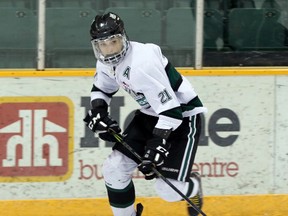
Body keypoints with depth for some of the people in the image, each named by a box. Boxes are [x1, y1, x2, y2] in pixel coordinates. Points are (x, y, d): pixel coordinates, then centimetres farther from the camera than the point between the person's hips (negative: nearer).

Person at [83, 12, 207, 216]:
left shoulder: (142, 64, -33)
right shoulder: (106, 62, -6)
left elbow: (170, 109, -33)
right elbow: (101, 89, 17)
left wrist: (157, 146, -37)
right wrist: (98, 111, -3)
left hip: (183, 117, -8)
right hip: (150, 115, 8)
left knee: (168, 189, -11)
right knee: (114, 168, -3)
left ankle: (192, 188, 25)